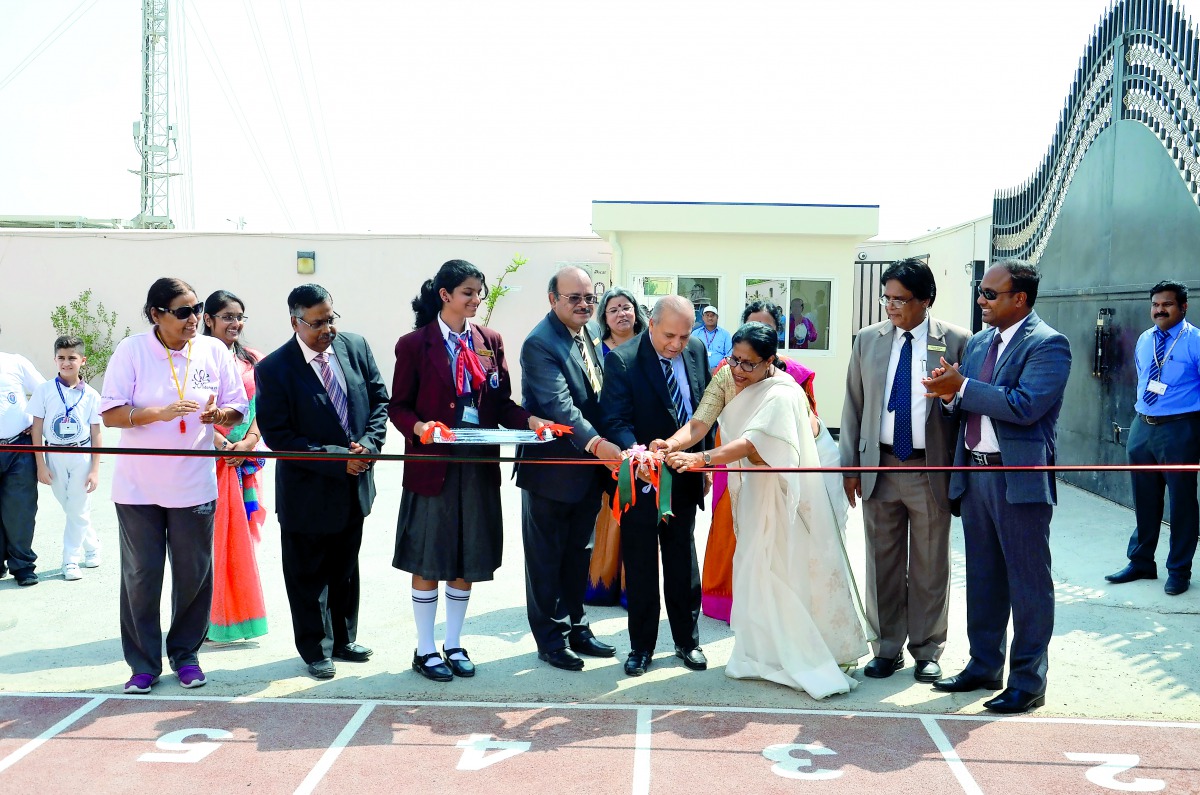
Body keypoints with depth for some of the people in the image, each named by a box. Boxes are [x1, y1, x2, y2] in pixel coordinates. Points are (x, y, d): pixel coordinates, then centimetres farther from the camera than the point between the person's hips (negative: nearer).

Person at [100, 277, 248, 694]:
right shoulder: (132, 350, -5)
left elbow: (237, 408, 6)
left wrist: (218, 414, -17)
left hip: (193, 484, 2)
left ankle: (185, 653, 24)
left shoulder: (214, 351, 1)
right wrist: (159, 413, -23)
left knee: (194, 574, 6)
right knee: (141, 575, 4)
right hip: (138, 484, -1)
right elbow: (110, 413, -8)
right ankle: (143, 663, 17)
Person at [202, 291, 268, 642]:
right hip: (210, 457, -5)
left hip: (244, 460, 5)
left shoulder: (251, 361, 13)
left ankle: (240, 610, 17)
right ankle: (215, 617, 4)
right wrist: (221, 442, -18)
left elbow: (260, 409, 9)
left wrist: (247, 443, -6)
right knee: (215, 533, -3)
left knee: (240, 532, 8)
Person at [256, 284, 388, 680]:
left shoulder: (355, 346, -3)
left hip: (354, 484, 5)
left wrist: (369, 443, -13)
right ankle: (316, 650, 28)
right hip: (308, 491, -5)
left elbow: (379, 398, 5)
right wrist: (337, 459, -22)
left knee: (345, 569, 20)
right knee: (308, 576, 10)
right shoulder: (274, 368, -18)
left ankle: (343, 639, 37)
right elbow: (277, 436, -19)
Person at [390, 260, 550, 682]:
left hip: (479, 465, 4)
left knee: (468, 560, 11)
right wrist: (419, 427, -24)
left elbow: (502, 402, 8)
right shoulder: (414, 344, -5)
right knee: (428, 561, 5)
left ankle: (454, 644, 26)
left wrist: (528, 419, -12)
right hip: (433, 465, -4)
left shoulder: (490, 341, 7)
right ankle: (425, 649, 19)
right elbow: (398, 406, -4)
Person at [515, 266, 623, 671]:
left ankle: (575, 627, 32)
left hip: (588, 467, 8)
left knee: (578, 552, 19)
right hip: (552, 467, -8)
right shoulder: (540, 344, -19)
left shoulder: (592, 333, 7)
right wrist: (596, 443, -40)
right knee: (547, 557, 7)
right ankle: (550, 638, 18)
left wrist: (605, 449, 7)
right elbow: (559, 403, -29)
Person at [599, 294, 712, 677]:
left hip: (685, 480, 4)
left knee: (683, 563, 15)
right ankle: (641, 646, 22)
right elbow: (615, 420, -21)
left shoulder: (697, 351, 0)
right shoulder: (622, 360, -15)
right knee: (640, 566, 8)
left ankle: (687, 641, 30)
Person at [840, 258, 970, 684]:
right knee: (883, 564, 9)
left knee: (930, 567, 8)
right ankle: (887, 649, 23)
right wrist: (850, 465, 4)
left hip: (931, 470, -2)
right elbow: (853, 405, 8)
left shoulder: (956, 342, -4)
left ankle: (927, 652, 22)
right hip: (879, 467, 3)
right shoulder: (868, 340, 5)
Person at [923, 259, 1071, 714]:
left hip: (1019, 478, -8)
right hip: (974, 473, 8)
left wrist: (962, 387, -18)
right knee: (982, 577, 16)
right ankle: (984, 665, 28)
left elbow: (1025, 405, -23)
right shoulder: (978, 343, 14)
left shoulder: (1047, 345, -11)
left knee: (1027, 581, 2)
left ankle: (1028, 681, 11)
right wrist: (951, 394, -8)